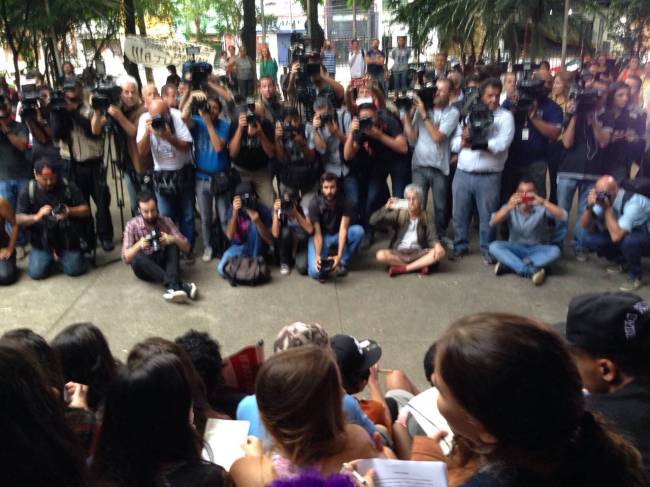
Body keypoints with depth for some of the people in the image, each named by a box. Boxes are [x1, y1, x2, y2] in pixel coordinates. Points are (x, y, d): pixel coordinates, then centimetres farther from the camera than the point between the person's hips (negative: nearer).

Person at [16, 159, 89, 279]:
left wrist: (69, 211, -25)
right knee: (36, 273, -15)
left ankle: (63, 255, 17)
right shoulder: (27, 192, -5)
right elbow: (18, 219, -9)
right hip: (41, 241, 1)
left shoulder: (68, 186, -6)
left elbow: (86, 210, -5)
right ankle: (51, 256, 18)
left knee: (75, 269, -18)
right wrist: (36, 217, -29)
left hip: (67, 238, -1)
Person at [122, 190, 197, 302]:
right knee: (138, 257, -35)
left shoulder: (166, 221, -4)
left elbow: (186, 248, -8)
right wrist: (138, 245, -32)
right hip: (144, 267, -1)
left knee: (173, 244, -27)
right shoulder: (132, 225, -7)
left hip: (163, 262, 1)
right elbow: (125, 258, -13)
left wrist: (173, 239, -29)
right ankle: (180, 285, -46)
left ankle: (172, 286, -44)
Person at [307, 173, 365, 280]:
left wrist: (339, 256, -38)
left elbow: (343, 229, -26)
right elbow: (317, 233, -23)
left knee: (359, 231, -29)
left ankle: (342, 262, -13)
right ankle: (324, 262, 8)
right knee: (315, 272, -28)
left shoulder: (344, 202, -18)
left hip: (337, 235, 3)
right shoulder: (314, 204, -22)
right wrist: (317, 255, -39)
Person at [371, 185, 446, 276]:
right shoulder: (398, 214, 1)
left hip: (418, 253, 1)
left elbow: (432, 236, -7)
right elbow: (373, 221, -6)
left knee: (440, 252, -26)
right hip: (398, 253, -1)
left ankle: (401, 268, -25)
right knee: (380, 255, -30)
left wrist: (437, 244, -29)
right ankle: (419, 266, -23)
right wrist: (386, 208, -20)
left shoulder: (426, 216, 3)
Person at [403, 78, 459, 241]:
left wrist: (424, 114, -13)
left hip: (439, 167, -1)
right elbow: (412, 139, 3)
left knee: (440, 206, 10)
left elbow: (437, 137, -15)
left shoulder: (452, 113, -3)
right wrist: (406, 116, -6)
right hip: (419, 165, 1)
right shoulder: (421, 109, 5)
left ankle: (441, 236, 27)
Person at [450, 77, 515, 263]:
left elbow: (501, 145, -14)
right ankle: (460, 246, 27)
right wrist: (464, 140, -17)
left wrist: (471, 141, -10)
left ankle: (487, 250, 22)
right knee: (459, 214, 11)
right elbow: (455, 143, 6)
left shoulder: (505, 116, 0)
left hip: (489, 177, -3)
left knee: (487, 216, 6)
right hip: (462, 174, 3)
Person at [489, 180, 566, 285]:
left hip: (536, 250, 0)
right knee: (494, 246, -27)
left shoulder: (541, 208, -9)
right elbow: (492, 222, -21)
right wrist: (508, 207, -38)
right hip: (515, 249, 0)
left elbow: (563, 216, -24)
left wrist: (543, 202, -37)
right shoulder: (511, 207, -6)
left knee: (555, 251, -30)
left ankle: (508, 264, -33)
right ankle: (532, 270, -39)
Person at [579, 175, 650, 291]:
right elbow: (584, 226, -10)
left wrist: (607, 209, -35)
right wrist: (589, 206, -27)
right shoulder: (603, 199, -14)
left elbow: (616, 236, -41)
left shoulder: (633, 202, -33)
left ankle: (635, 275, -10)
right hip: (625, 234, 6)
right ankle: (622, 262, 11)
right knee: (589, 240, -14)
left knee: (629, 241, -39)